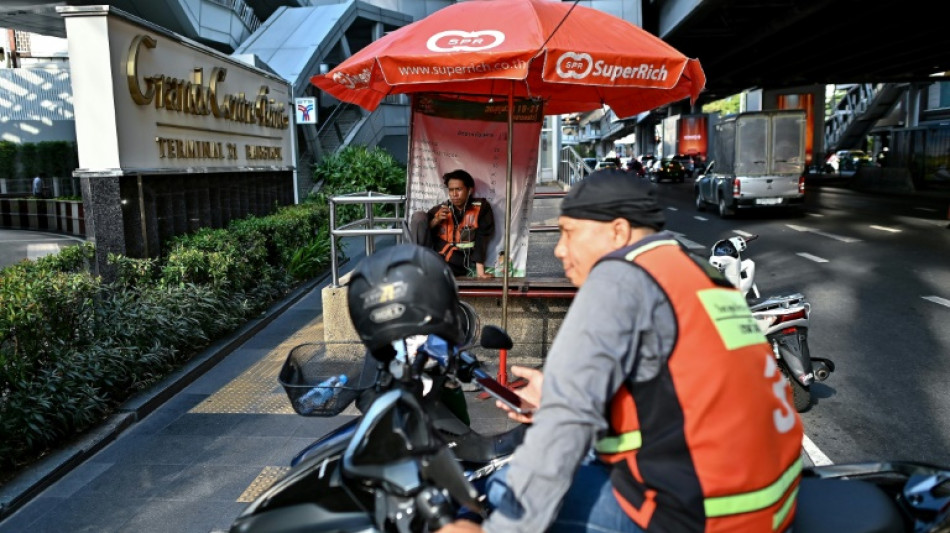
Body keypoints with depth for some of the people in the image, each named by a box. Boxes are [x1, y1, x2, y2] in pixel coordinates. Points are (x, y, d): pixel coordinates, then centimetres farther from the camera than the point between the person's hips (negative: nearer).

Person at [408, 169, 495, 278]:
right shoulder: (440, 209, 8)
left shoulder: (481, 207, 1)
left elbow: (482, 240, -7)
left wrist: (480, 271, -16)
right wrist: (436, 220, -10)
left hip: (457, 266, -4)